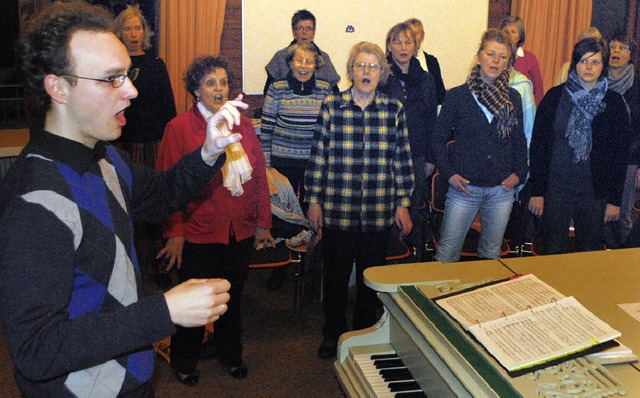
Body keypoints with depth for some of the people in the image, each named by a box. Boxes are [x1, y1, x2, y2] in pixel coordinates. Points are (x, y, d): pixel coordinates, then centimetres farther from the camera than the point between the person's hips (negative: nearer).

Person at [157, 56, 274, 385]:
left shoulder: (243, 125, 5)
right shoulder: (179, 128, -9)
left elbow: (259, 176, 8)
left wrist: (262, 222, 6)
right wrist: (174, 233, -12)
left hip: (241, 233, 4)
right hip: (198, 234, -4)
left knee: (232, 296, 20)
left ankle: (229, 351, 43)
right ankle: (185, 361, 35)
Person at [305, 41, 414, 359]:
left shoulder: (394, 110, 2)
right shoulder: (331, 106, -1)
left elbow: (402, 160, 6)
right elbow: (318, 156, 2)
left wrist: (403, 204, 4)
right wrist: (314, 201, 1)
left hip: (379, 213, 1)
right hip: (337, 210, -1)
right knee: (335, 276, 11)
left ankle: (365, 333, 32)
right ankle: (333, 335, 30)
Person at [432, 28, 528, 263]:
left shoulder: (513, 98, 7)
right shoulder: (457, 96, -2)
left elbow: (519, 140, 15)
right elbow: (439, 138, 1)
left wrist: (519, 173, 2)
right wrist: (448, 173, -8)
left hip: (502, 190, 3)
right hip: (464, 187, -3)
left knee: (492, 253, 15)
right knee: (446, 254, -1)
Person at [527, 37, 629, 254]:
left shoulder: (614, 102, 2)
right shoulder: (555, 96, -1)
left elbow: (620, 153, 3)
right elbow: (537, 145, -1)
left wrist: (615, 199, 0)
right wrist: (536, 191, -5)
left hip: (595, 193, 1)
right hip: (556, 188, -1)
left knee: (590, 253, 11)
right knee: (553, 253, 6)